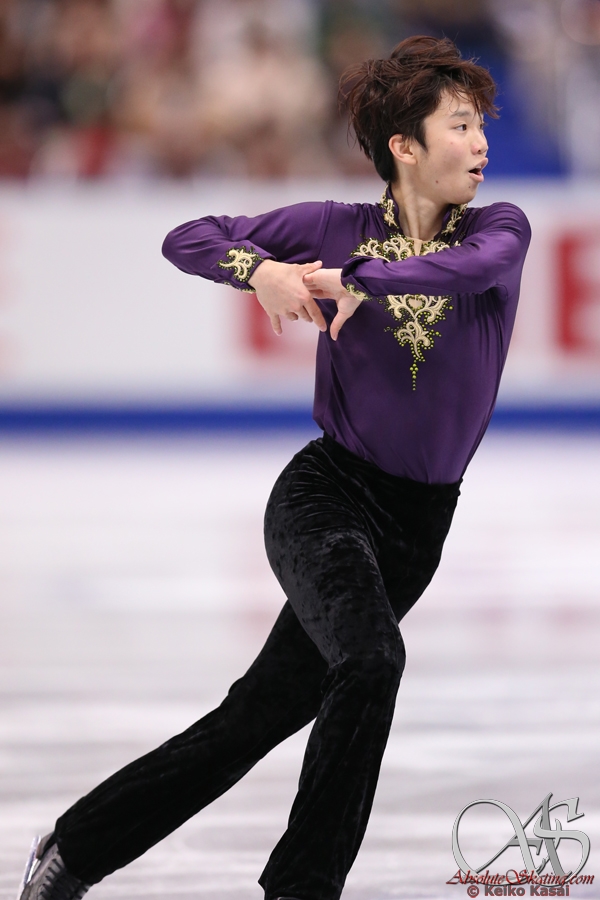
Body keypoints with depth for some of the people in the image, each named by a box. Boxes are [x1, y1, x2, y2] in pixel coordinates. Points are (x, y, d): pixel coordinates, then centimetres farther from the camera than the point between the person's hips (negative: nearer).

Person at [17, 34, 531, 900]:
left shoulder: (502, 227, 2)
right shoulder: (337, 229, 0)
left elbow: (474, 264, -23)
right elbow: (186, 239, 2)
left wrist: (365, 281, -36)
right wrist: (261, 269, -18)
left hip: (419, 521, 3)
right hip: (325, 492, -3)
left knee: (260, 713, 6)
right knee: (371, 658, -30)